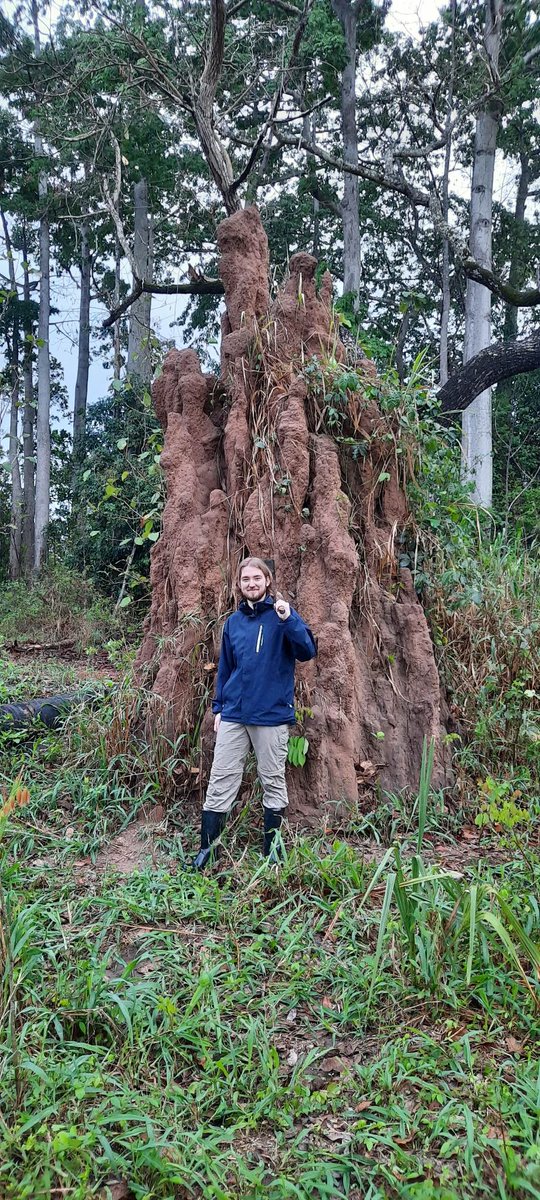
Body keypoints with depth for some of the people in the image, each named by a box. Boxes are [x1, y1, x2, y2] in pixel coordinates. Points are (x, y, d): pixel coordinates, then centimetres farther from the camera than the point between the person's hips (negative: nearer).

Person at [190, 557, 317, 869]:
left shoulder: (282, 614, -3)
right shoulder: (233, 622, 11)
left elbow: (307, 651, -15)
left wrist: (288, 619, -28)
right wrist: (219, 707, 15)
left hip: (272, 715, -4)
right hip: (234, 714, 4)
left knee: (273, 783, 8)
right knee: (220, 782, 4)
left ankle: (271, 850, 21)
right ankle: (206, 848, 13)